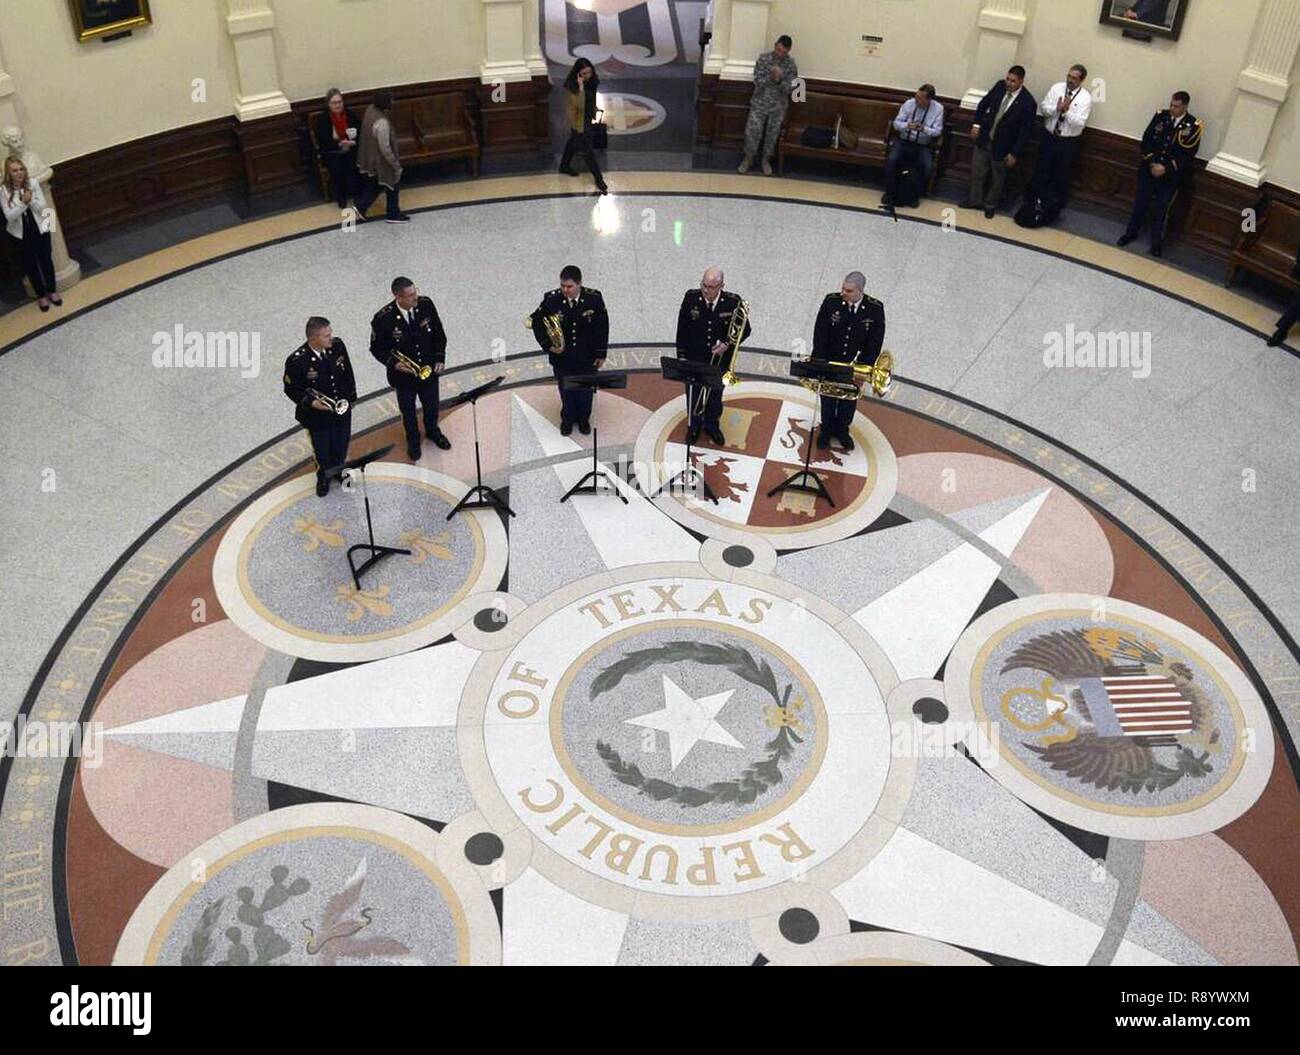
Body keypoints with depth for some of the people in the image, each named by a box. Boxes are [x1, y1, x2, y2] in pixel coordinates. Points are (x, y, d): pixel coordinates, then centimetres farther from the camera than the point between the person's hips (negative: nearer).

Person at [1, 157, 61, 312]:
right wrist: (23, 203, -29)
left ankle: (52, 290, 34)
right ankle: (41, 295, 27)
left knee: (46, 260, 14)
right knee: (30, 264, 11)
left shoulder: (33, 183, -11)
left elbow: (42, 207, -10)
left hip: (40, 229, 1)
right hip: (20, 234, -1)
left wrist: (31, 200, -29)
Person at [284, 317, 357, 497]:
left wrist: (351, 397, 7)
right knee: (322, 451, 19)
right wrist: (311, 402, -28)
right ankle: (323, 477, 49)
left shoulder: (337, 345, -16)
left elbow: (348, 372, 1)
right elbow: (291, 389, -15)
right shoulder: (296, 361, -29)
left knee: (341, 447, 24)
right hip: (317, 415, -4)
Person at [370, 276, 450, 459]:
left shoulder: (426, 305, -18)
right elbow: (377, 348, -12)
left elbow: (438, 332, -2)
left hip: (429, 369, 3)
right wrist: (393, 363, -26)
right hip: (403, 374, -3)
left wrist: (440, 358, -7)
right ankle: (413, 441, 49)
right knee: (408, 410, 21)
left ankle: (433, 431, 55)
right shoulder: (383, 319, -27)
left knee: (432, 405, 25)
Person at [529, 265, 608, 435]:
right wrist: (548, 345, -17)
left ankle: (583, 418, 46)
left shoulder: (594, 298, -18)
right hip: (562, 356, 0)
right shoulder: (551, 300, -19)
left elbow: (602, 326, -7)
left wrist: (601, 354, -4)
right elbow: (537, 322, -6)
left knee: (586, 390, 20)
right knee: (566, 390, 21)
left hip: (587, 358, 0)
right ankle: (567, 418, 46)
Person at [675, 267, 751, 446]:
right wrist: (681, 356, -2)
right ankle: (693, 425, 38)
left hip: (720, 359, 0)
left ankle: (712, 425, 42)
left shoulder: (733, 302, -18)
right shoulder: (691, 298, -15)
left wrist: (727, 344, -21)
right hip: (694, 359, 0)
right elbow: (682, 329, -3)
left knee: (715, 396, 19)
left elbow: (745, 329, -5)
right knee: (693, 395, 15)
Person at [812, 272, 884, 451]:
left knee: (849, 399, 20)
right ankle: (826, 429, 42)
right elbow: (820, 332, -13)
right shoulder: (831, 301, -18)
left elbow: (876, 340, -11)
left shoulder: (875, 309, -19)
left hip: (856, 365, 0)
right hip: (830, 362, 0)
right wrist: (820, 361, -15)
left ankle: (842, 430, 44)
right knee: (828, 398, 20)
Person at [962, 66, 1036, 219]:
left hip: (1002, 145, -4)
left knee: (997, 177, 13)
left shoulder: (1027, 102, -23)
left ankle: (990, 205, 32)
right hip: (984, 138, 4)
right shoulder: (1000, 86, -9)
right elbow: (984, 103, 9)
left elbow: (1025, 131, -17)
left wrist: (1014, 154, -17)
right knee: (977, 170, 15)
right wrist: (977, 124, 1)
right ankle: (975, 200, 33)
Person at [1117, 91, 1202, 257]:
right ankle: (1131, 232, 32)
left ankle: (1157, 241, 21)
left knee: (1162, 208, 6)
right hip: (1149, 168, 3)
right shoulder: (1161, 116, -4)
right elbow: (1146, 140, -3)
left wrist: (1166, 168, -20)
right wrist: (1152, 163, -14)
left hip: (1171, 175, -3)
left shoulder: (1194, 127, -13)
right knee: (1140, 201, 13)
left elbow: (1187, 155, -13)